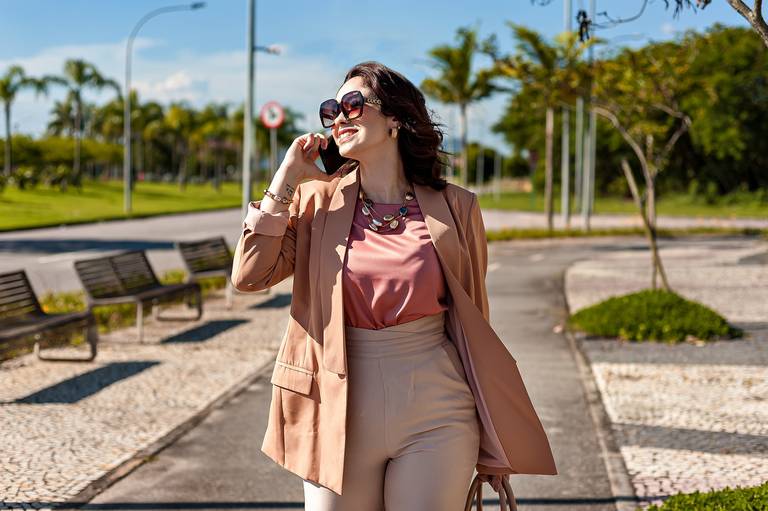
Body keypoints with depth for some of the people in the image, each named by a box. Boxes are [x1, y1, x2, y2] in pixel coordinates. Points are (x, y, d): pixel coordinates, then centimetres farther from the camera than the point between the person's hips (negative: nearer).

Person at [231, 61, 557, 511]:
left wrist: (493, 444, 7)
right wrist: (285, 182, -3)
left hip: (435, 418, -1)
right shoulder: (317, 199, 5)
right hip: (341, 413, 1)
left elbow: (472, 326, 5)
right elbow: (249, 276, -5)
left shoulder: (454, 208, 1)